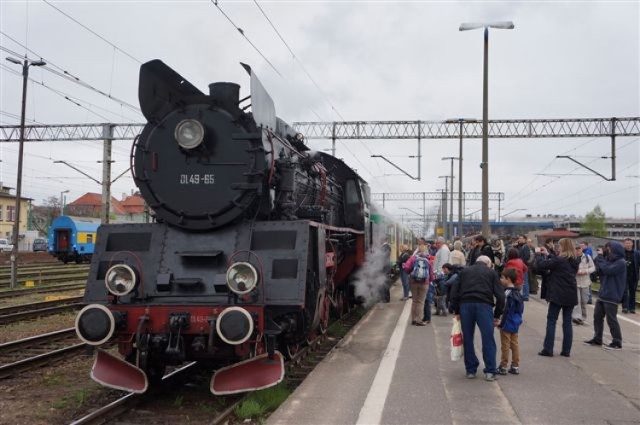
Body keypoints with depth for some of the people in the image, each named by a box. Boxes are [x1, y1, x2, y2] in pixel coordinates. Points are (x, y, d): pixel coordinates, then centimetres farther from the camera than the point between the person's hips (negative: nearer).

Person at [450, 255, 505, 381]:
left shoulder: (464, 271, 21)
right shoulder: (491, 272, 16)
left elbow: (454, 292, 13)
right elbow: (500, 295, 7)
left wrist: (456, 311, 16)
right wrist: (497, 315, 12)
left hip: (465, 305, 2)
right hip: (484, 305, -2)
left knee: (468, 339, 10)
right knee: (488, 339, 4)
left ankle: (471, 370, 15)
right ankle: (490, 372, 3)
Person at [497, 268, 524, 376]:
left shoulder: (507, 293, -19)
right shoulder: (518, 293, 9)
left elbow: (506, 310, -20)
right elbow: (521, 308, 15)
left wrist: (501, 323, -15)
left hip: (507, 324, -9)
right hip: (516, 323, 9)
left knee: (505, 345, 0)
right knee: (515, 344, 12)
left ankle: (503, 367, 7)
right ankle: (515, 366, 17)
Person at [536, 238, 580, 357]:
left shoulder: (559, 260, -17)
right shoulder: (575, 261, 6)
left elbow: (540, 265, -14)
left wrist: (539, 254, 3)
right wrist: (547, 255, 20)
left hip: (558, 295, -6)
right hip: (571, 296, 6)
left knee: (551, 321, 2)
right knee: (567, 322, 10)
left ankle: (548, 349, 1)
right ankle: (566, 350, 11)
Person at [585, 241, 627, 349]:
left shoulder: (620, 263, -14)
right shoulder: (610, 260, 14)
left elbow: (607, 270, -26)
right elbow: (599, 271, 11)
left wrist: (600, 257, -16)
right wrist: (600, 257, -2)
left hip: (612, 296, -9)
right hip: (602, 294, 9)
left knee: (611, 319, -3)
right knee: (597, 316, 12)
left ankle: (617, 342, 7)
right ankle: (597, 339, 22)